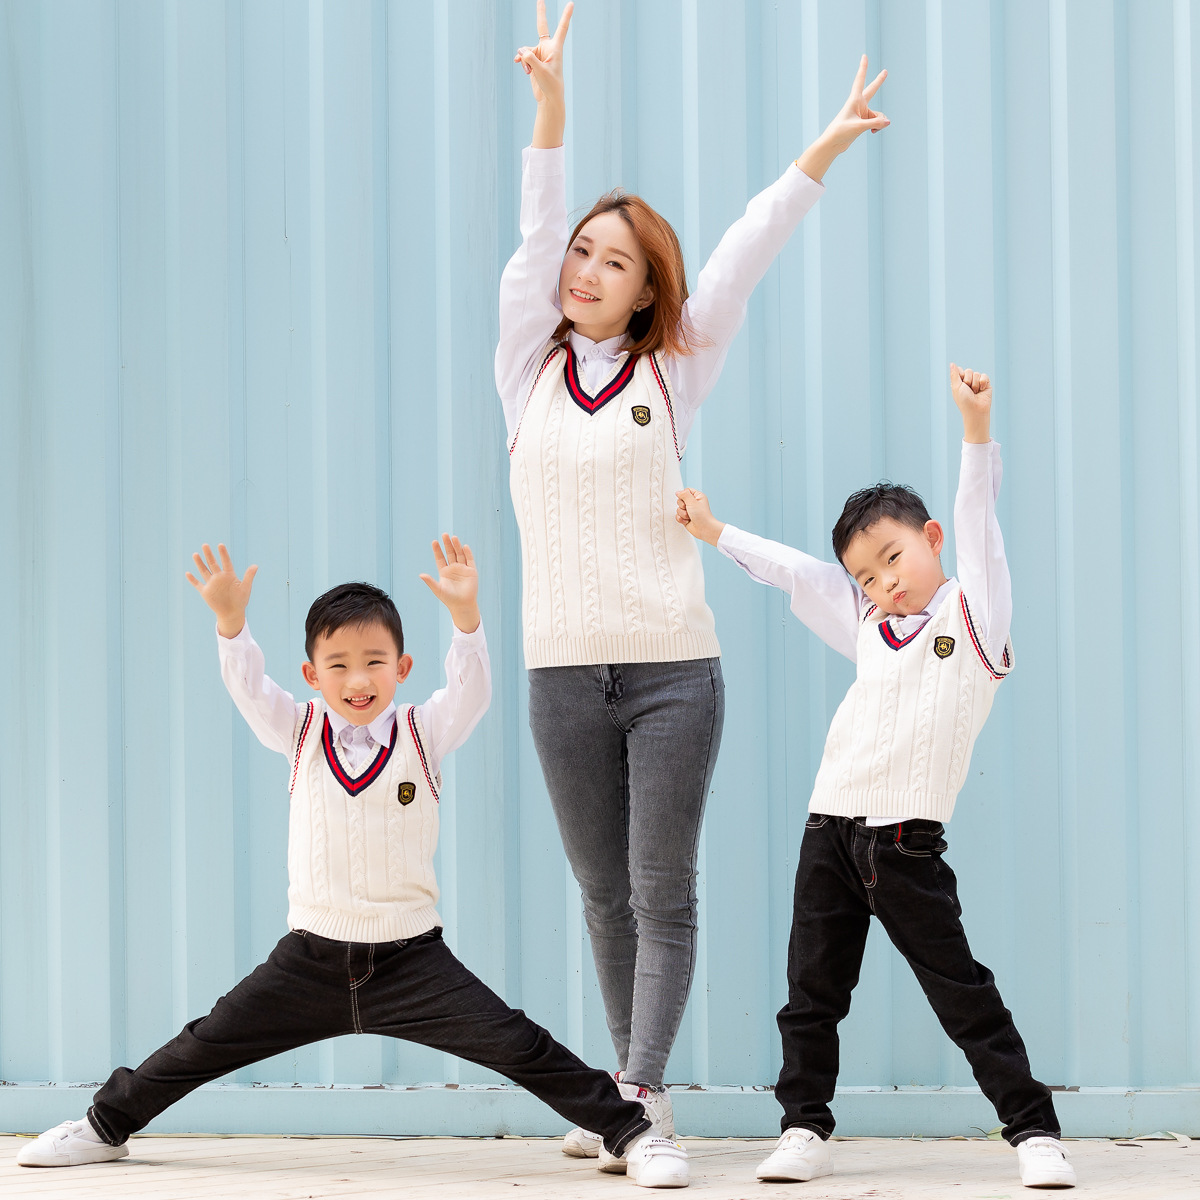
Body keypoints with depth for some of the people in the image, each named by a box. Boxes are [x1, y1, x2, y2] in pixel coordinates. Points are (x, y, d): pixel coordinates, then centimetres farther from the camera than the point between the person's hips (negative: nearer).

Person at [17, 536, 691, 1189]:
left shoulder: (425, 734, -3)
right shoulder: (300, 734, 1)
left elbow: (472, 689, -19)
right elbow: (248, 688, -13)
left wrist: (465, 613, -37)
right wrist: (230, 620, -32)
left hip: (411, 959, -2)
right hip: (311, 959, 2)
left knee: (518, 1046, -12)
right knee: (205, 1046, 6)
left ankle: (629, 1131, -2)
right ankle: (107, 1126, 27)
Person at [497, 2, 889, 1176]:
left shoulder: (669, 374, 5)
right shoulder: (529, 369, 7)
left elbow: (745, 253, 1)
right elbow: (532, 239, -2)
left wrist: (826, 145, -1)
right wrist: (549, 102, -12)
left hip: (673, 665, -2)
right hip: (563, 672, 2)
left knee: (662, 895, -3)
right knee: (604, 897, 9)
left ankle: (644, 1090, -3)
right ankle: (623, 1089, 17)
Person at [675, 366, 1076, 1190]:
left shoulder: (973, 612, 1)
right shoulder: (870, 630, 15)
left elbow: (978, 521, -9)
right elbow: (796, 574, 21)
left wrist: (976, 427, -20)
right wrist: (716, 533, 23)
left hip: (906, 844, -6)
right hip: (830, 829, 6)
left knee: (963, 992, -4)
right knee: (812, 991, 7)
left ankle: (1034, 1131, 2)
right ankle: (805, 1129, 16)